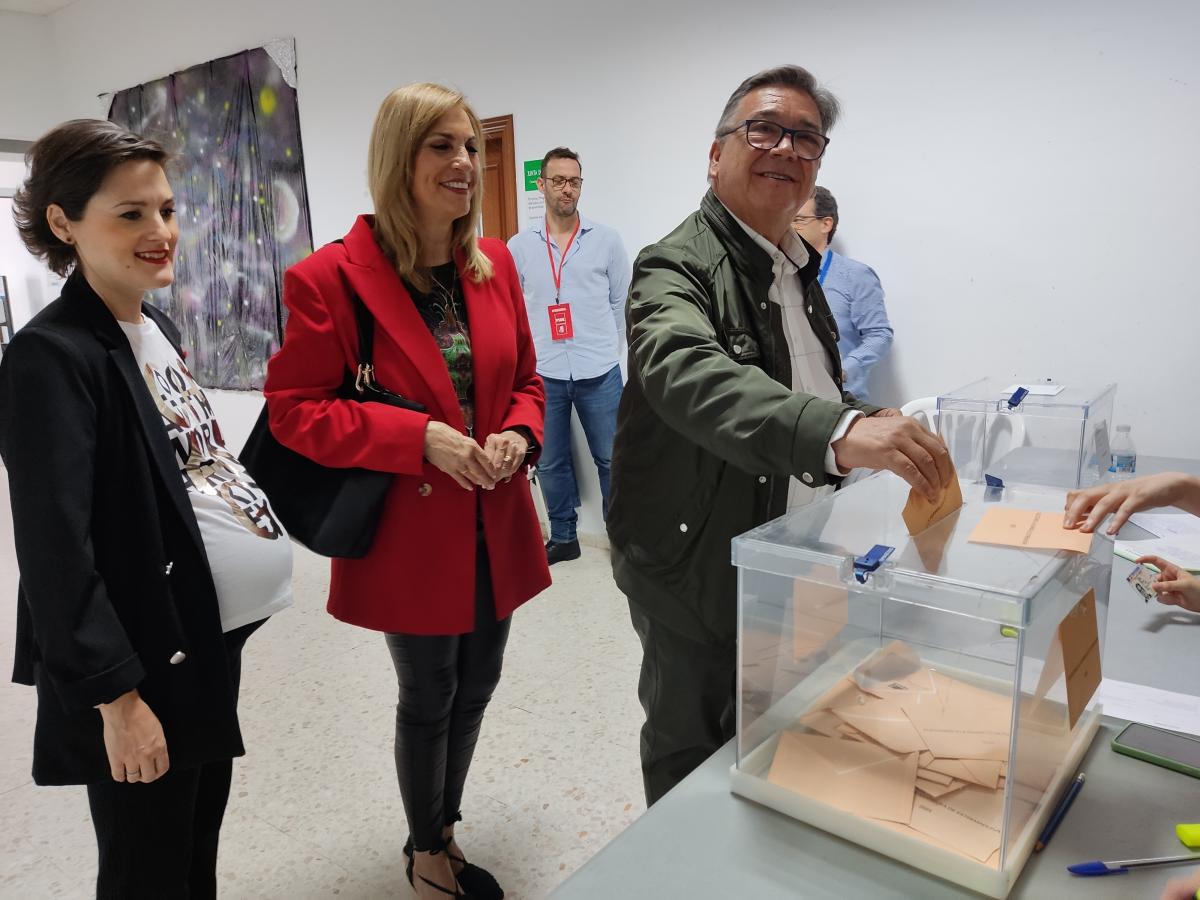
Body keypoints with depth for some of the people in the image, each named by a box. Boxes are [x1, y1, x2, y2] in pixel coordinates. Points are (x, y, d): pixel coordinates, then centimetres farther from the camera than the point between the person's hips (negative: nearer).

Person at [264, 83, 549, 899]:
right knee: (429, 699, 12)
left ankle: (445, 828, 46)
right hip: (408, 531, -5)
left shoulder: (494, 262, 3)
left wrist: (518, 434, -10)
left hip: (495, 528, 6)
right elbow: (294, 410, -12)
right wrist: (419, 436, -22)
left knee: (476, 687, 19)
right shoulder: (332, 276, -14)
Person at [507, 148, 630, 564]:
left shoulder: (606, 239, 2)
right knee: (550, 463, 11)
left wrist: (605, 352, 6)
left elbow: (622, 303, 6)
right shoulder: (519, 245, 4)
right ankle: (563, 537, 26)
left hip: (599, 373, -1)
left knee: (611, 458, 8)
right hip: (543, 374, 1)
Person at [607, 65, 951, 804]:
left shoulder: (799, 269, 10)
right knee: (690, 751, 11)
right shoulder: (677, 266, -18)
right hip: (698, 567, -8)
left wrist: (881, 425, 4)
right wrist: (840, 434, -54)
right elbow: (687, 372, -40)